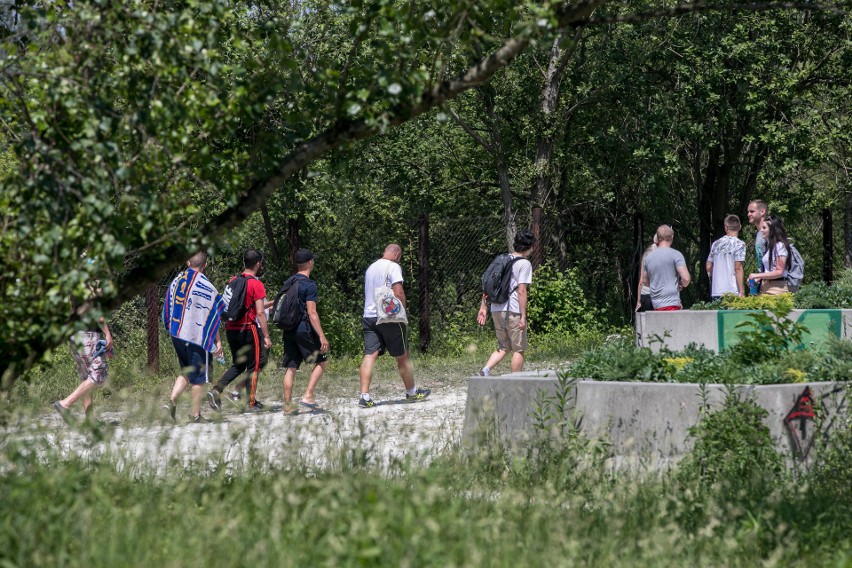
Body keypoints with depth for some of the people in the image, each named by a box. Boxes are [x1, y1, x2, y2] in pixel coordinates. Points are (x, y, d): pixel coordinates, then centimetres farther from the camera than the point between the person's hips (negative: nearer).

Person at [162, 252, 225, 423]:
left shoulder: (175, 282, 7)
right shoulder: (206, 287, -11)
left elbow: (167, 311, 15)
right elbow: (214, 318, -10)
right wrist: (218, 341, -4)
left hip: (176, 335, 6)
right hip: (197, 338, -6)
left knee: (186, 372, 19)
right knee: (198, 377, 4)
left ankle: (171, 401, -1)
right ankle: (195, 415, 8)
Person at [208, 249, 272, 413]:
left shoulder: (233, 281, 9)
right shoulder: (256, 284, -11)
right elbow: (260, 313, -15)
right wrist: (266, 336, -12)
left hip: (231, 329, 6)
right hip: (248, 329, -6)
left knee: (238, 365, 17)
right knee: (253, 366, 6)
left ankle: (216, 390, -1)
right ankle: (251, 403, 8)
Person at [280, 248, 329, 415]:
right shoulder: (309, 285, -11)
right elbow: (312, 313, -17)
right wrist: (322, 336, -17)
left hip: (288, 330, 7)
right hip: (304, 329, -7)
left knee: (290, 367, 7)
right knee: (322, 360, 6)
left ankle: (288, 405, 5)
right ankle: (308, 396, -5)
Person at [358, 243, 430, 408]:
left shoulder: (370, 268, 18)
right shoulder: (393, 267, -7)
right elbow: (398, 292, -15)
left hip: (368, 316, 6)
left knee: (370, 355, -3)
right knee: (402, 356, 8)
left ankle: (364, 396, -14)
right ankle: (411, 392, 21)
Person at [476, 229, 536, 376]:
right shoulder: (525, 264, -7)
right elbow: (521, 291, -14)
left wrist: (483, 307, 16)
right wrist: (523, 316, -13)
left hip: (496, 309, 7)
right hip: (513, 311, -7)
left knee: (503, 347, 16)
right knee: (518, 349, 5)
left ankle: (486, 370, -6)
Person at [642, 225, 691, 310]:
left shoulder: (648, 257, 11)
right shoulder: (675, 254, -7)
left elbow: (645, 281, 22)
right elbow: (686, 278, -13)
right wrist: (681, 286, 7)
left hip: (656, 303, 6)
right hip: (671, 303, -6)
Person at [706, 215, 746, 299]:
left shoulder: (716, 244, 12)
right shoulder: (739, 244, -5)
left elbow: (708, 267, 15)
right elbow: (738, 268, -12)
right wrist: (742, 291, -11)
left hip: (716, 292, 6)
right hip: (732, 292, -6)